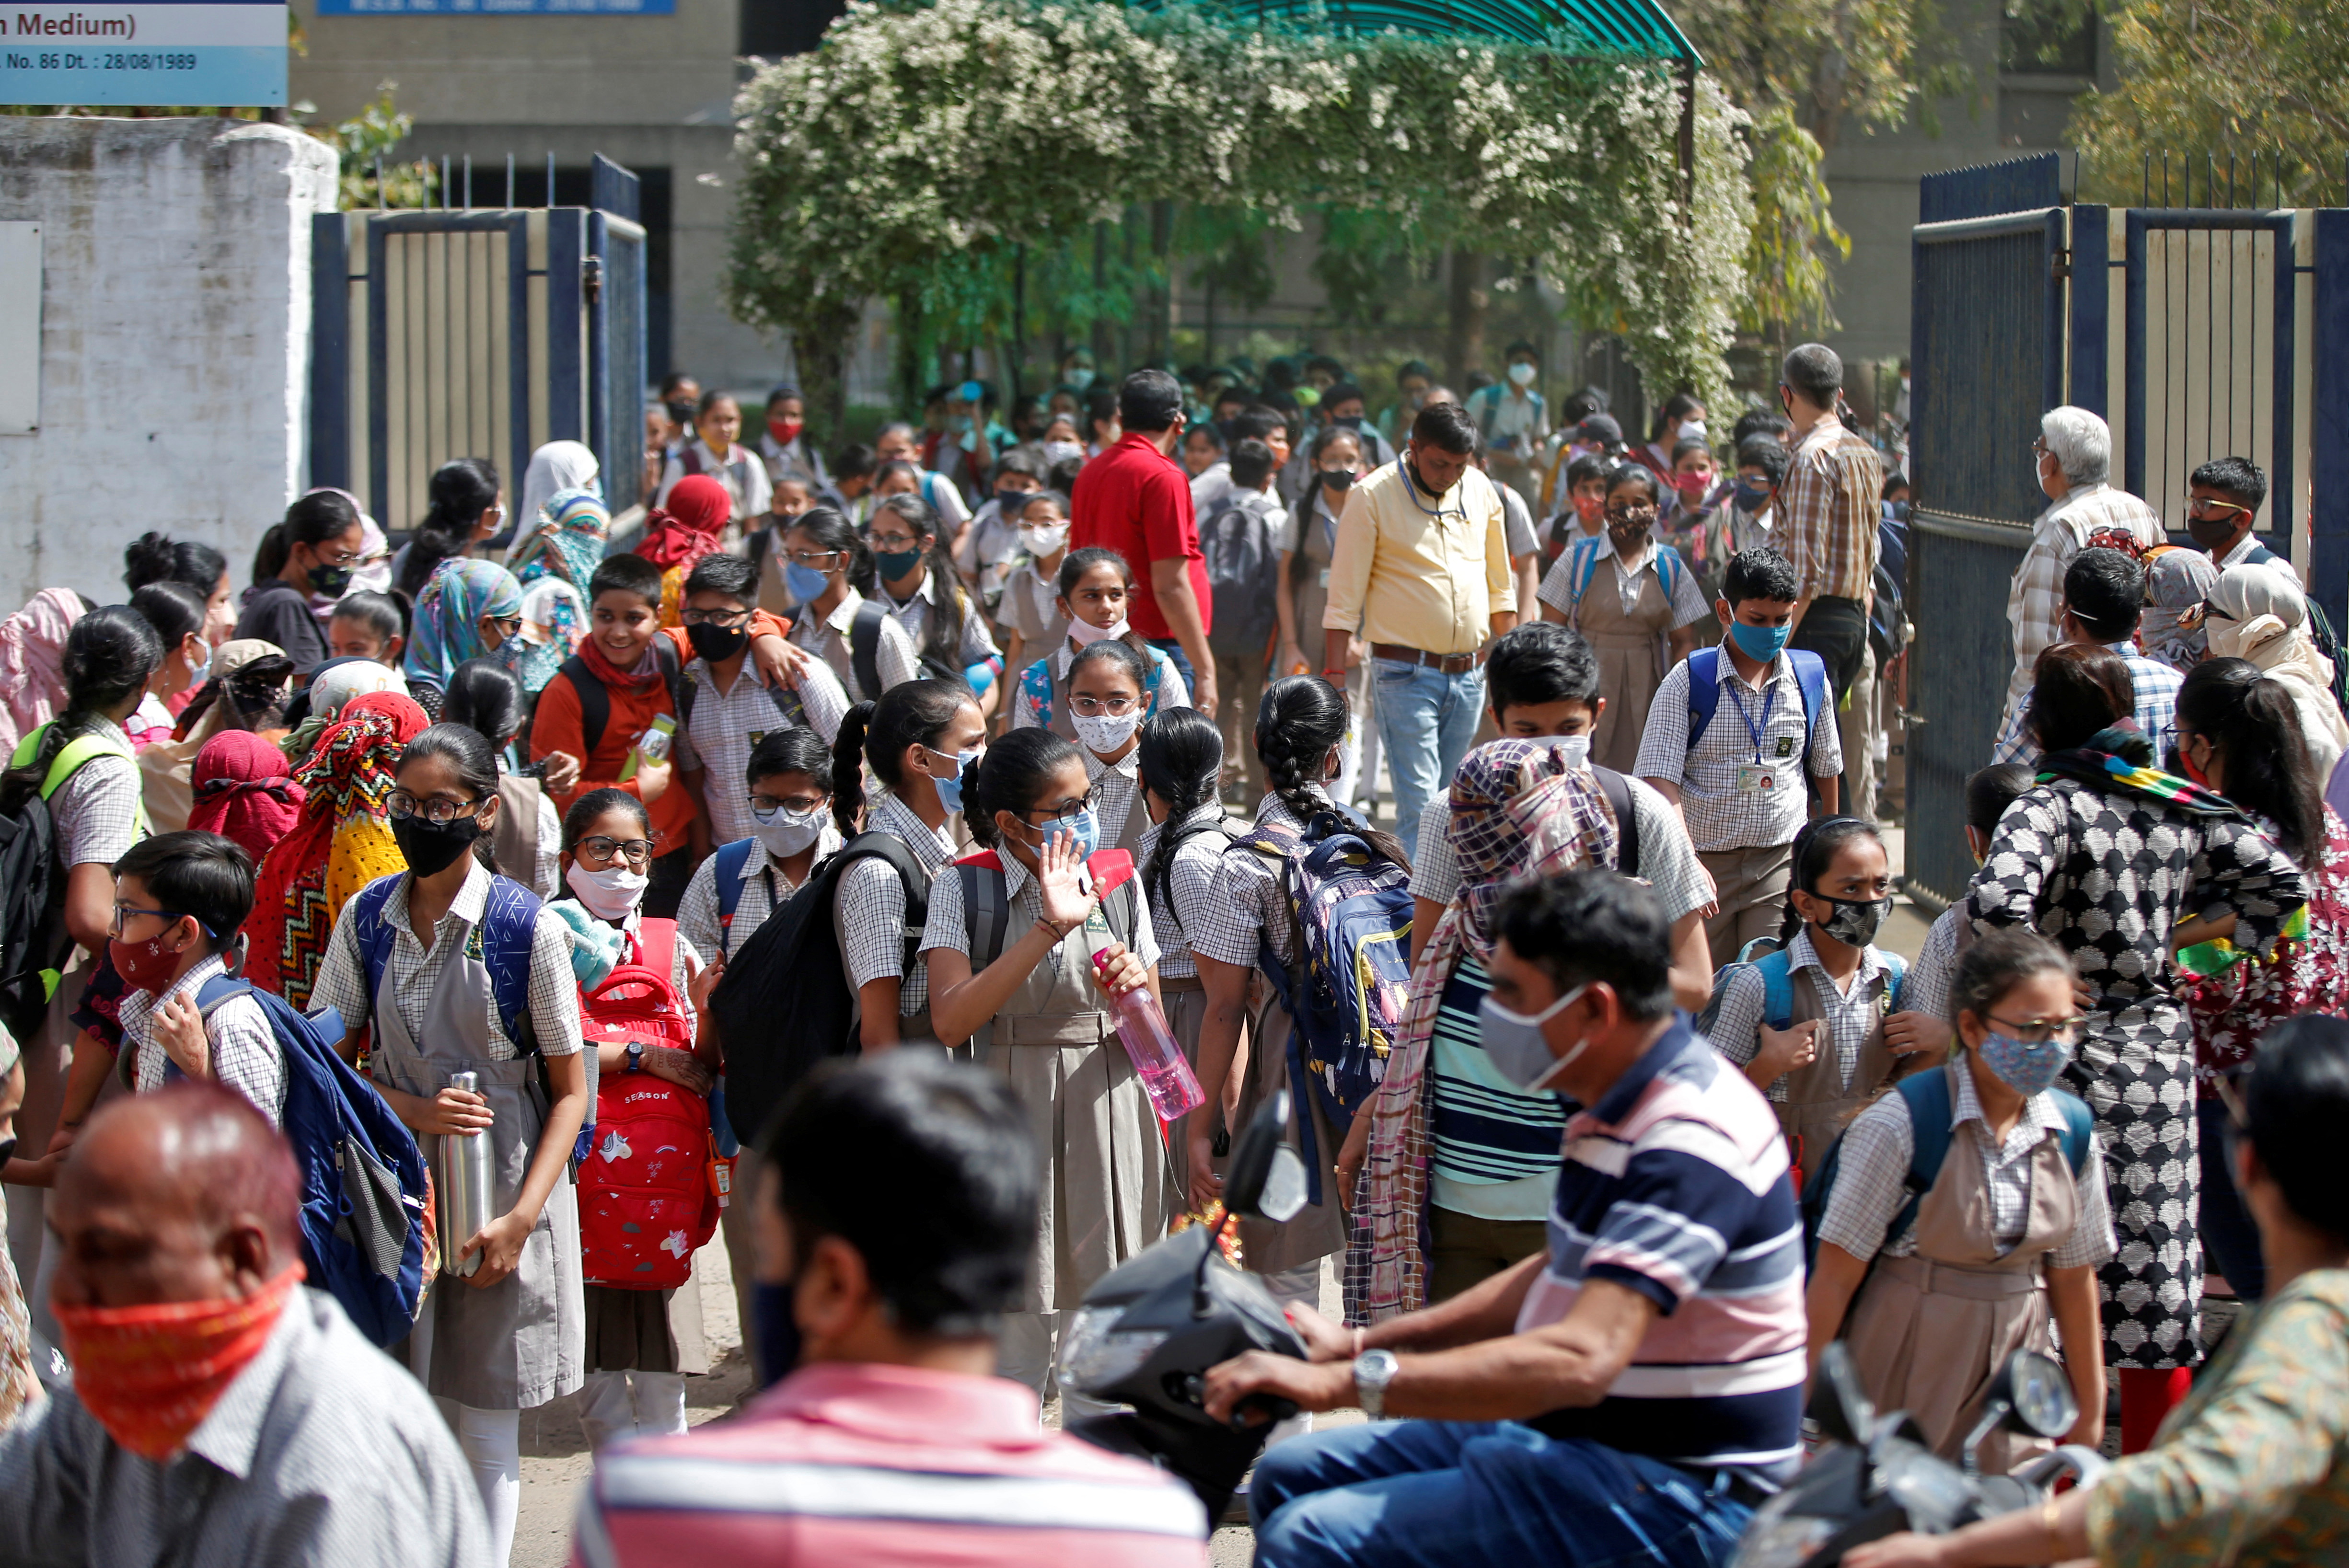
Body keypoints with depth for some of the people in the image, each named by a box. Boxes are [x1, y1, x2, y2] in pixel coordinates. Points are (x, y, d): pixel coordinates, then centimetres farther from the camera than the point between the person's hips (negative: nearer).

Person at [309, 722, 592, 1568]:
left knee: (487, 1429, 5)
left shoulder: (528, 928, -8)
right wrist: (410, 1109, -12)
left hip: (502, 1196, -2)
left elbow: (570, 1089, -5)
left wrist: (521, 1219, -13)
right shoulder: (367, 919, 2)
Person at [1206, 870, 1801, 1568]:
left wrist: (1348, 1381, -35)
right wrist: (1358, 1343, 16)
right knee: (1290, 1477, 12)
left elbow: (1583, 1359, -35)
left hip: (1672, 1496, -11)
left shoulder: (1690, 1147, -24)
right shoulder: (1624, 1111, 10)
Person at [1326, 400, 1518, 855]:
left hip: (1469, 676, 5)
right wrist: (1333, 676, -11)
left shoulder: (1480, 491, 8)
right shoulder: (1372, 497, -7)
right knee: (1419, 806, -13)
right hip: (1406, 675, -5)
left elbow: (1500, 587, 19)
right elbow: (1344, 599, -6)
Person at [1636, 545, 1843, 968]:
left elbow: (1825, 768, 19)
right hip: (1706, 864, -1)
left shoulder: (1808, 681, 3)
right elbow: (1662, 781, -13)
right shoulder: (1687, 683, -6)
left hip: (1782, 861, 1)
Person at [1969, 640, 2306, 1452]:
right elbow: (2282, 881, 6)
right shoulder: (2182, 808, 4)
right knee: (2158, 1268, 11)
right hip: (2162, 1044, 5)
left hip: (2076, 1051, -5)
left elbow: (1996, 905, -28)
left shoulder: (2049, 809, -12)